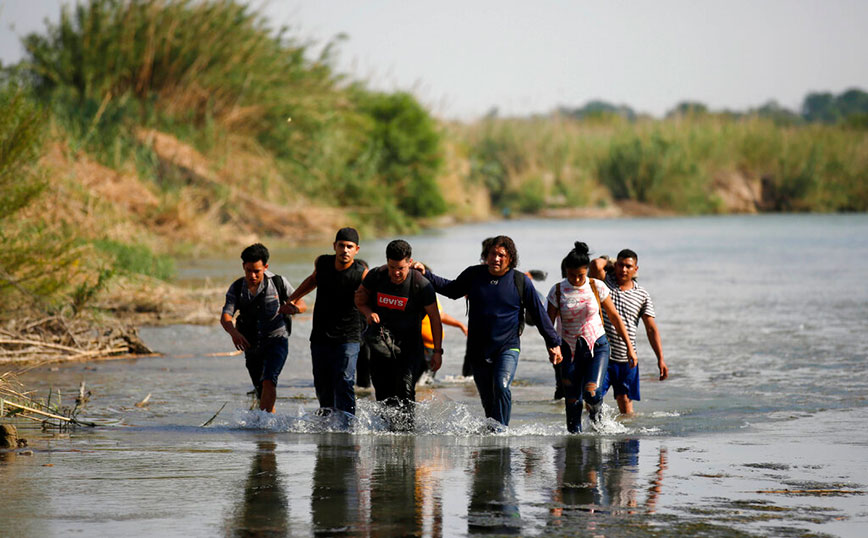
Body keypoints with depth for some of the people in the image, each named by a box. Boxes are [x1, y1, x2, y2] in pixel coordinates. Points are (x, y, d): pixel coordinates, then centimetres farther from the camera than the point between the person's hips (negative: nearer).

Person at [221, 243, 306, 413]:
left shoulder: (278, 282, -6)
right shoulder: (237, 288, -2)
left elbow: (302, 305, 2)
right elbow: (225, 316, -14)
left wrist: (293, 308, -24)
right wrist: (234, 332, -37)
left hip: (276, 340, -3)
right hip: (252, 346, 4)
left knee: (268, 381, -25)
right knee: (262, 392, 11)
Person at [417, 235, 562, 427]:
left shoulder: (521, 281, -4)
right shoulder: (474, 275, 2)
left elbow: (539, 314, 3)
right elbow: (452, 290, 21)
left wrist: (554, 343, 5)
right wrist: (426, 275, 13)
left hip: (508, 347, -3)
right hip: (478, 350, 3)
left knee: (501, 387, -26)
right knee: (488, 400, 9)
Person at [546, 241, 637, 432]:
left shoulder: (597, 287, -5)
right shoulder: (557, 291, -5)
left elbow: (614, 317, 3)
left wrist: (629, 347, 4)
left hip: (597, 346, -1)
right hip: (570, 350, 1)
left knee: (592, 393, -19)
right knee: (572, 401, -2)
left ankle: (596, 414, 12)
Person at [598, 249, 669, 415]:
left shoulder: (642, 295, 6)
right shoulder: (605, 282, 0)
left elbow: (651, 329, 5)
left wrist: (660, 359, 0)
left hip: (626, 358, 2)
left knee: (625, 401, 5)